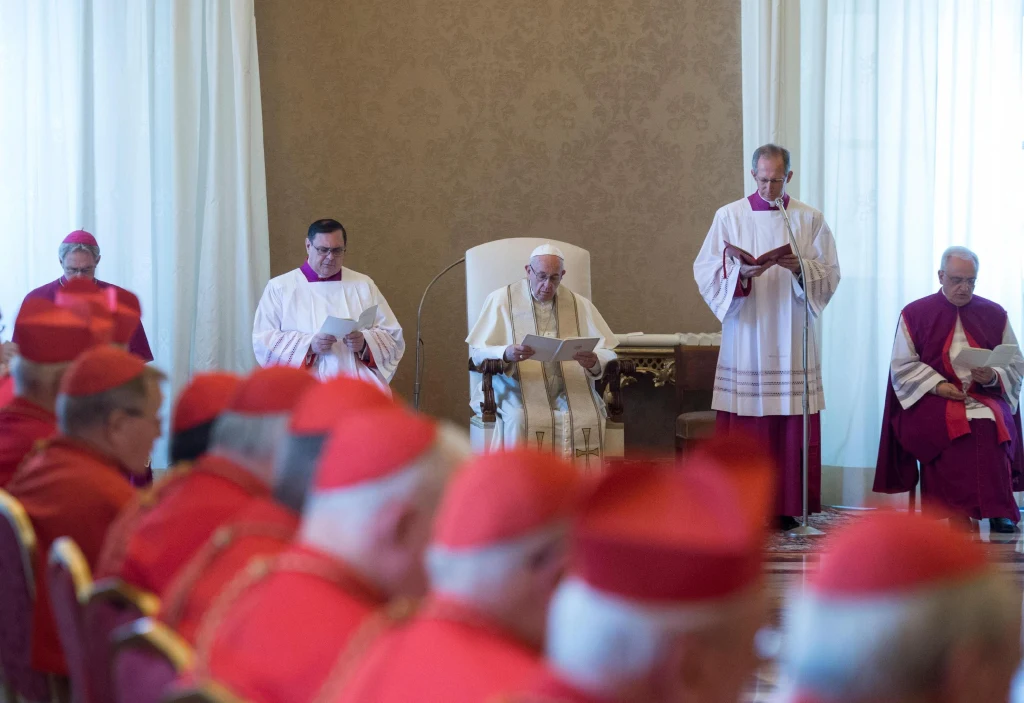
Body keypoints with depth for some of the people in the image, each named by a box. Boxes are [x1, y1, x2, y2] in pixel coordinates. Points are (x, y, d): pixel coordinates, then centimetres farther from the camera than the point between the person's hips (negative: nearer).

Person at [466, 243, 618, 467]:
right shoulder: (501, 300, 8)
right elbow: (477, 352, 3)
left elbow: (608, 352, 10)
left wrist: (594, 362, -16)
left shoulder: (580, 305, 15)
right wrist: (506, 354, -20)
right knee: (520, 421, -34)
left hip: (573, 391, 2)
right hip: (518, 390, -1)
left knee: (589, 422, -30)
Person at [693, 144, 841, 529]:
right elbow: (706, 271, 0)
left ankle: (789, 507, 5)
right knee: (743, 429, -4)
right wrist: (740, 273, -18)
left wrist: (800, 268, -15)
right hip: (744, 338, 0)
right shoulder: (729, 216, 6)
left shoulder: (810, 219, 8)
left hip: (792, 342, 1)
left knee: (793, 429, -2)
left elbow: (830, 275, 3)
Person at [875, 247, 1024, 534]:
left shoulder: (994, 315, 13)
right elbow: (902, 366, 3)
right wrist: (937, 384, -13)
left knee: (991, 423, -33)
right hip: (930, 400, -1)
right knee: (955, 424, -35)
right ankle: (996, 510, -33)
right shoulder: (915, 314, 8)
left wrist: (993, 377, -12)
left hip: (986, 397, 1)